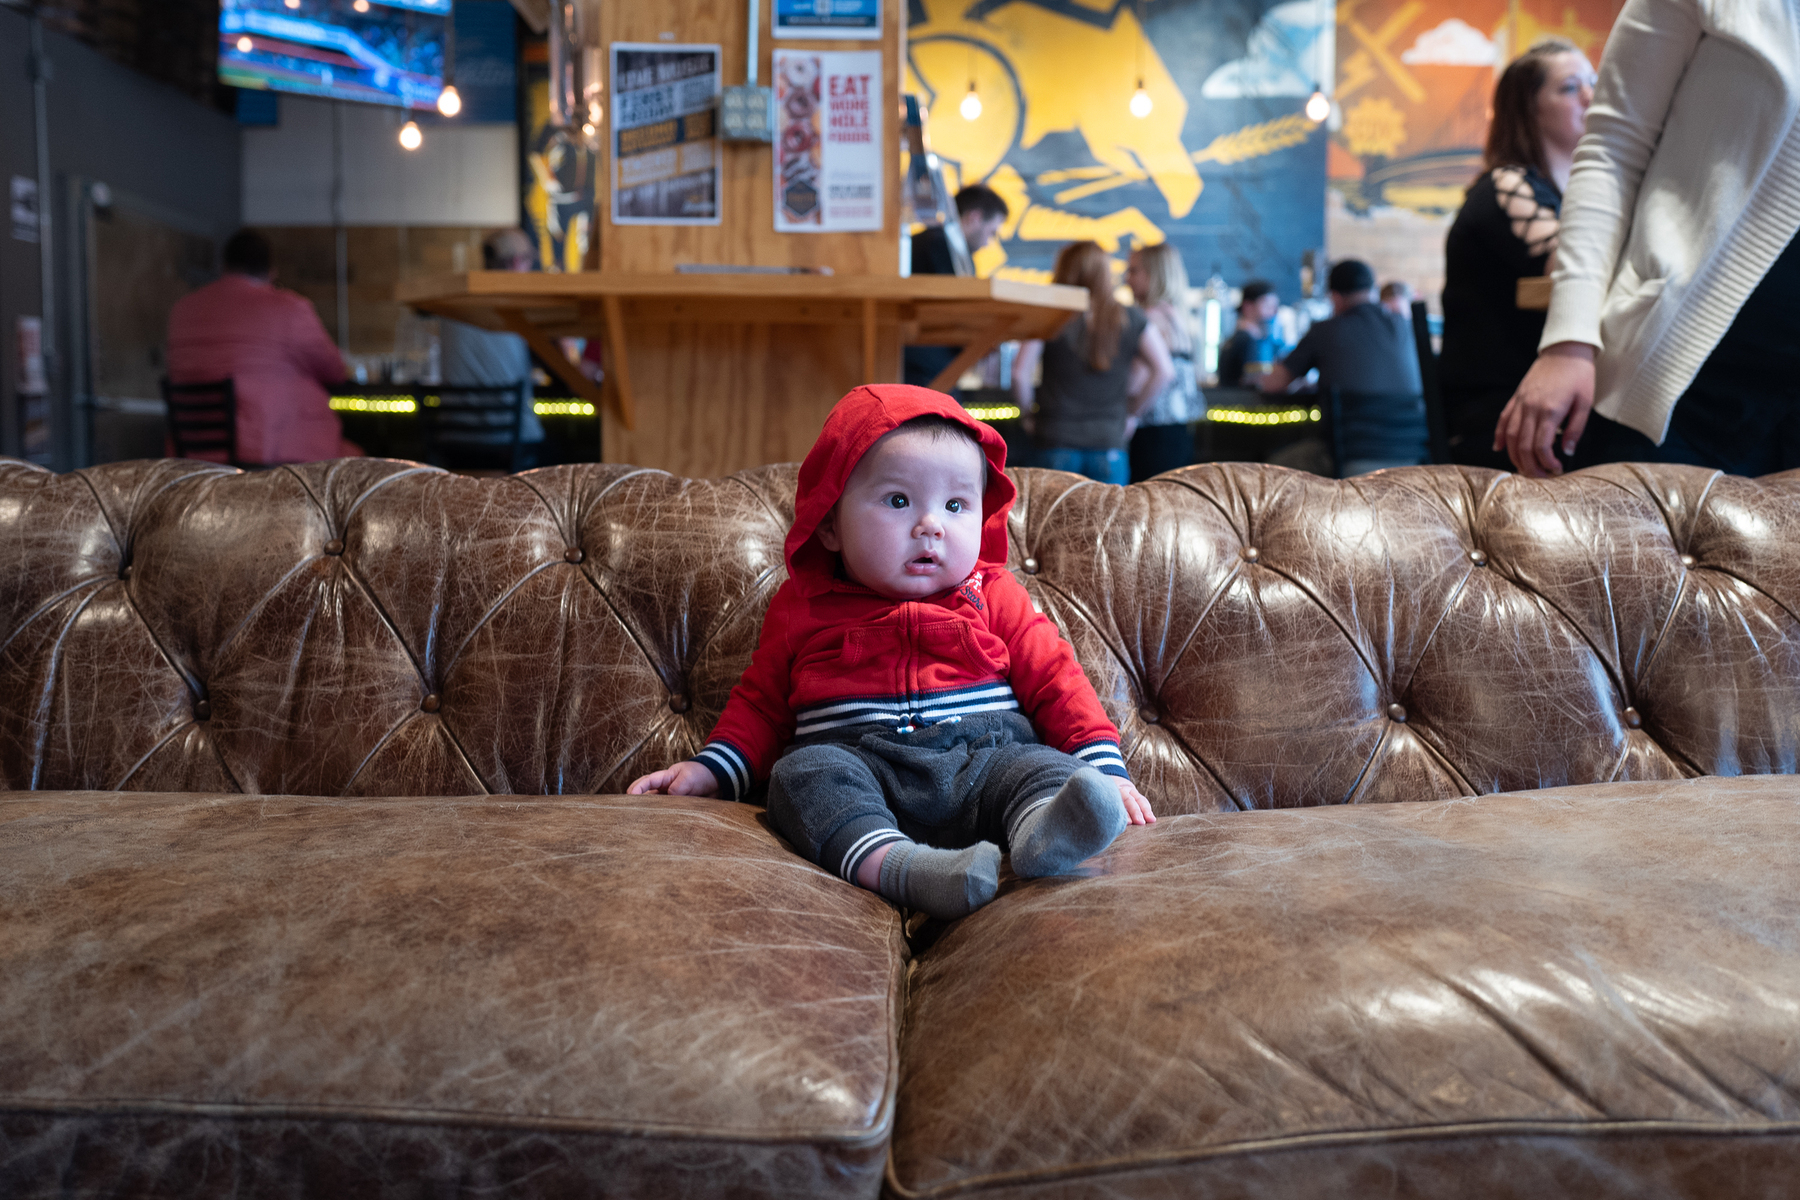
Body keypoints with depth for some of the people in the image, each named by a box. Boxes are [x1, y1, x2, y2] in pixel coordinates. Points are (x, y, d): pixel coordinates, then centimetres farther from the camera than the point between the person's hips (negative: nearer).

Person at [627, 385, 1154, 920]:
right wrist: (712, 768, 6)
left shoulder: (993, 596, 16)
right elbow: (761, 703, 22)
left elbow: (1053, 680, 13)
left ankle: (1041, 833, -61)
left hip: (985, 759, 1)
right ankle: (892, 865, -54)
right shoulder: (802, 608, 15)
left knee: (1047, 768, -28)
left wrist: (1104, 766, 0)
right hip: (854, 761, 0)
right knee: (800, 771, -30)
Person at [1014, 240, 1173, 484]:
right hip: (1109, 441, 1)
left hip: (1056, 441, -1)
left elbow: (1020, 374, -8)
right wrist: (1133, 412, 11)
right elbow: (1164, 370, 1)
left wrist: (1029, 410, 9)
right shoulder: (1130, 320, 5)